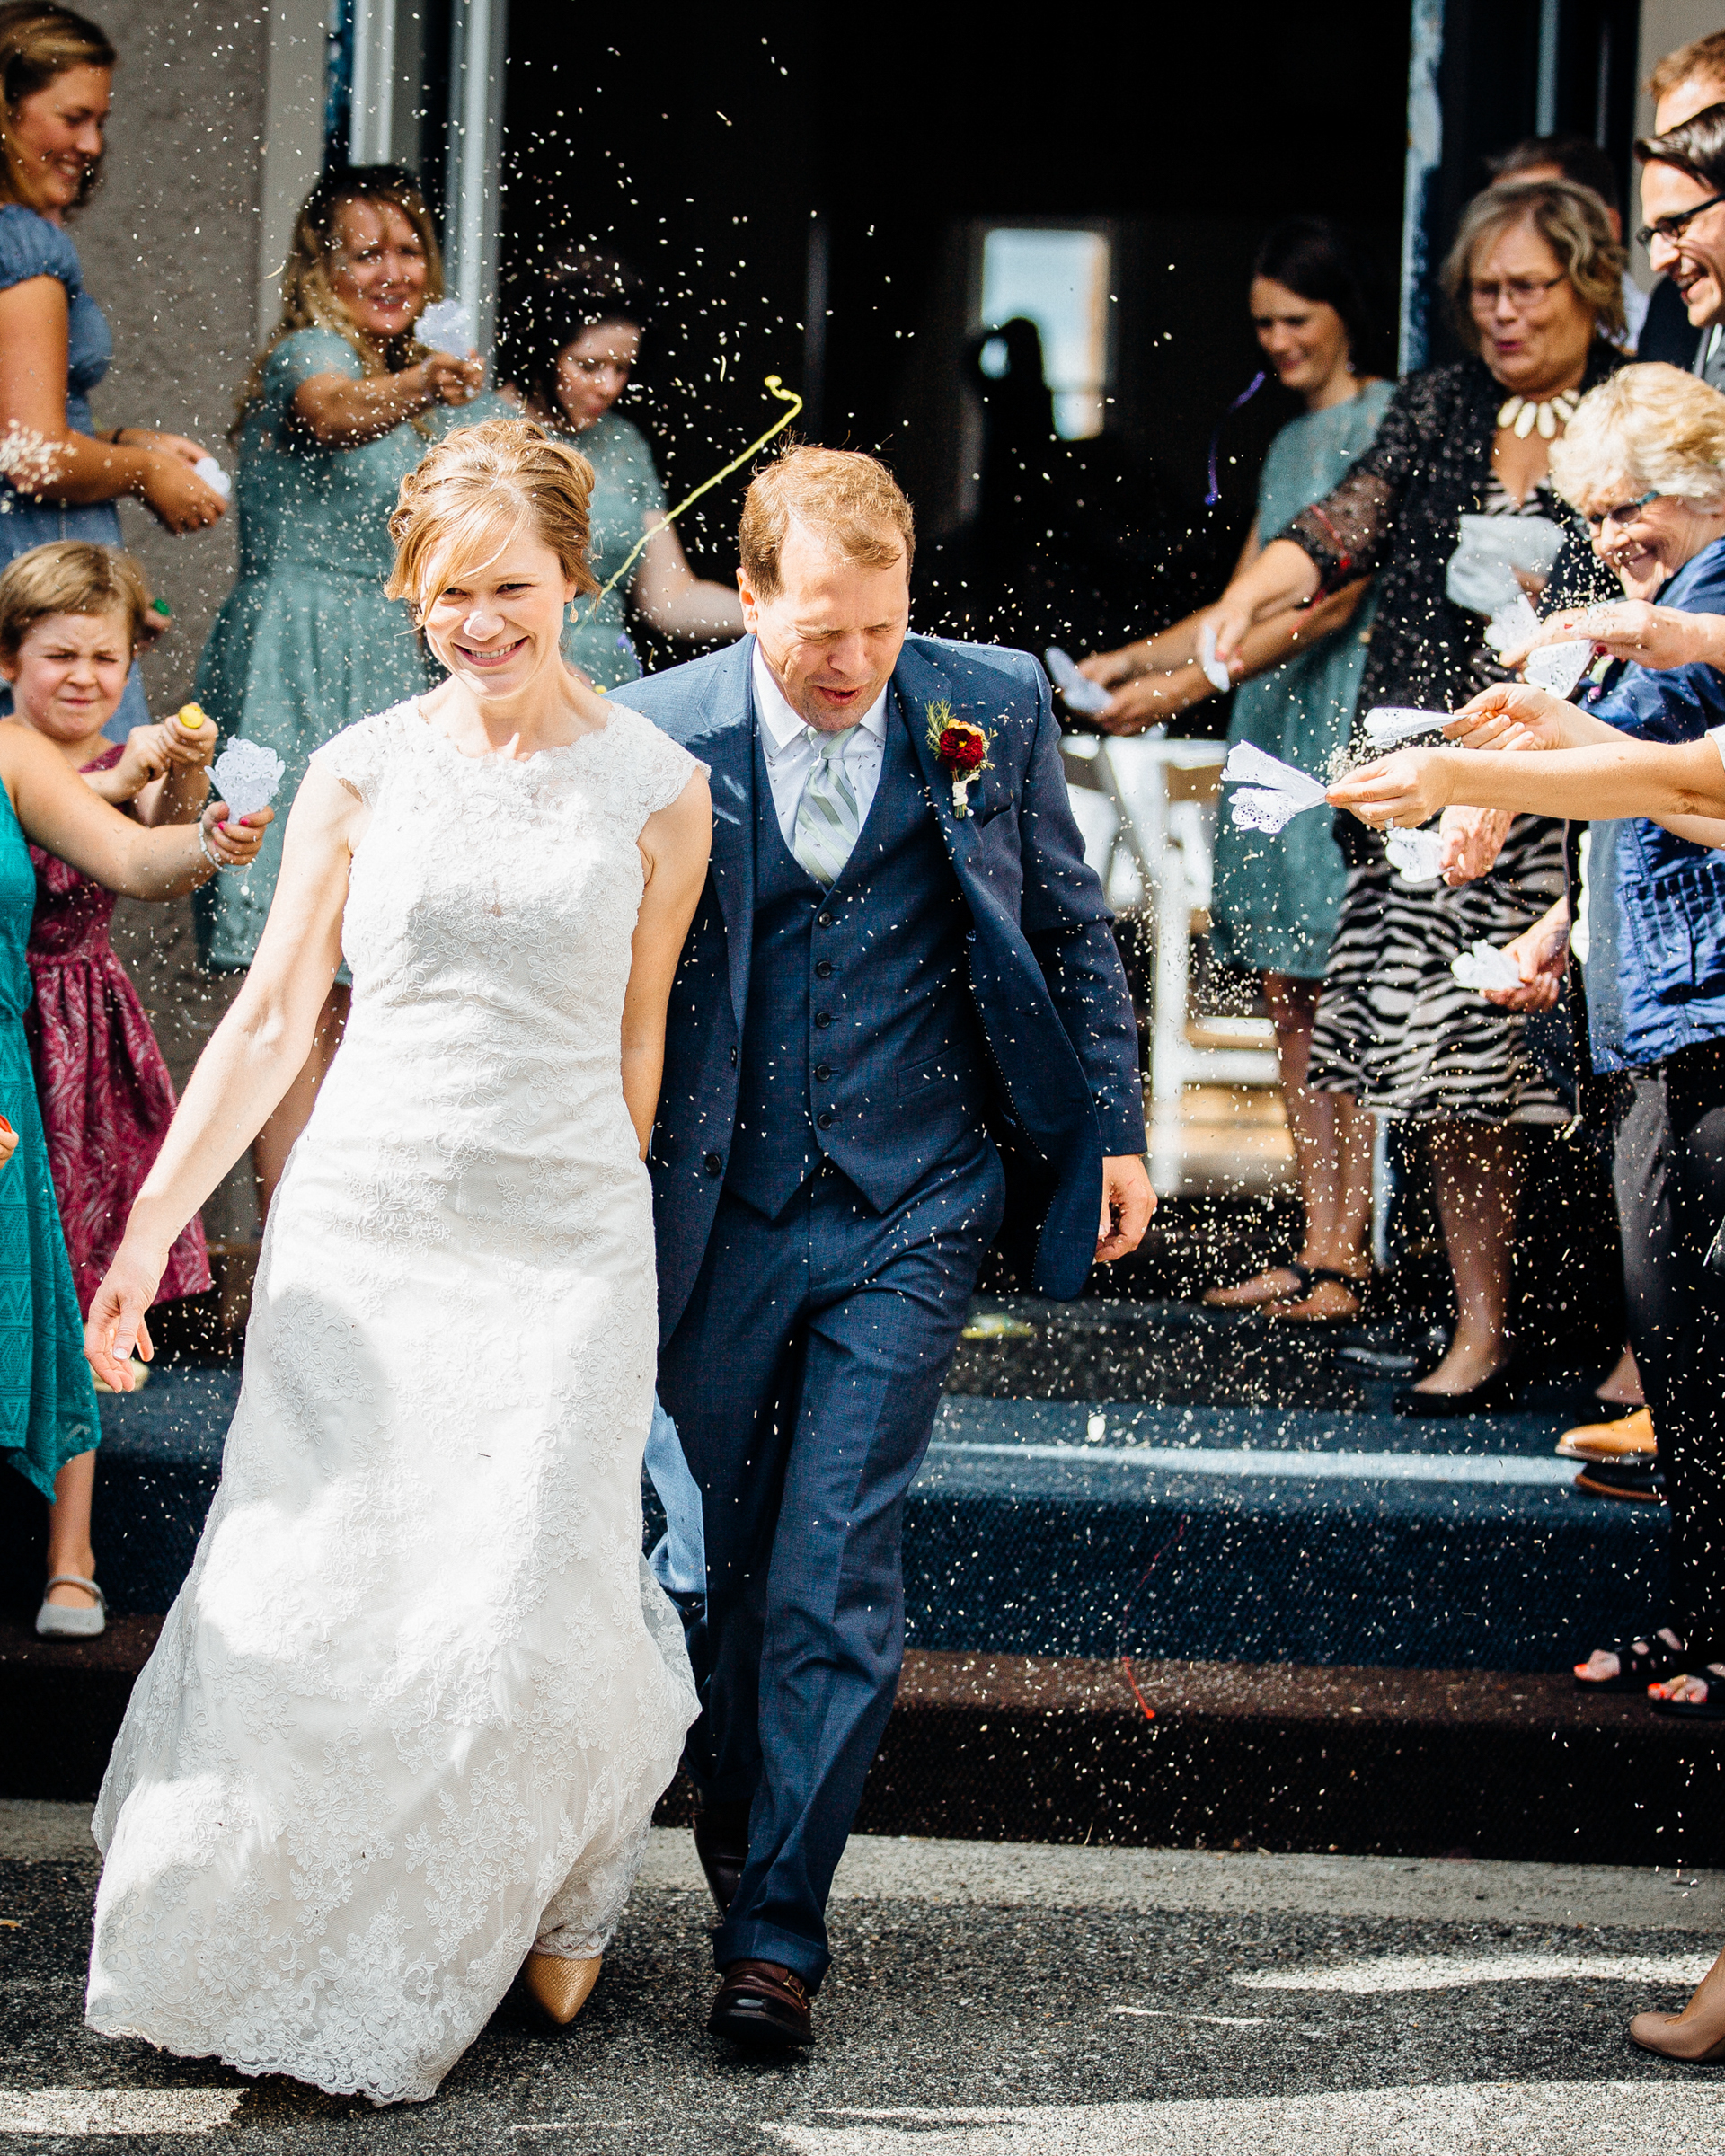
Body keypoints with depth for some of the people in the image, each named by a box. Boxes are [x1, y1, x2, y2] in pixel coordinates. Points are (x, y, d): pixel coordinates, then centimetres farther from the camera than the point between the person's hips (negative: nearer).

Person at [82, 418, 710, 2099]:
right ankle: (276, 1942, 24)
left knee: (520, 1627, -5)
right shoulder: (360, 777, 3)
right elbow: (267, 1023, 5)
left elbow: (635, 1040, 10)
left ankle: (543, 1897, 27)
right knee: (308, 1605, -1)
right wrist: (149, 1233, 2)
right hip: (359, 1232, 1)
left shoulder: (656, 794, 1)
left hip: (564, 1241, -1)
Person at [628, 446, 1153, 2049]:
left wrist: (1114, 1130, 7)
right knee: (706, 1565, 11)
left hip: (909, 1212, -1)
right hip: (715, 1211, 1)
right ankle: (736, 1845, 30)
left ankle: (777, 1925, 1)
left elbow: (1072, 929, 9)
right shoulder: (659, 733, -6)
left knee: (832, 1576, -6)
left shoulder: (994, 708, -3)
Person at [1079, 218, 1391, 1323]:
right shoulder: (1292, 439, 20)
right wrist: (1125, 660, 12)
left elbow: (1332, 601, -14)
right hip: (1279, 731, 8)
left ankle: (1348, 1255, -6)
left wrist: (1185, 685, -17)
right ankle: (1320, 1248, 8)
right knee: (1290, 993, 5)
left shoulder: (1389, 422, -7)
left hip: (1354, 727, -8)